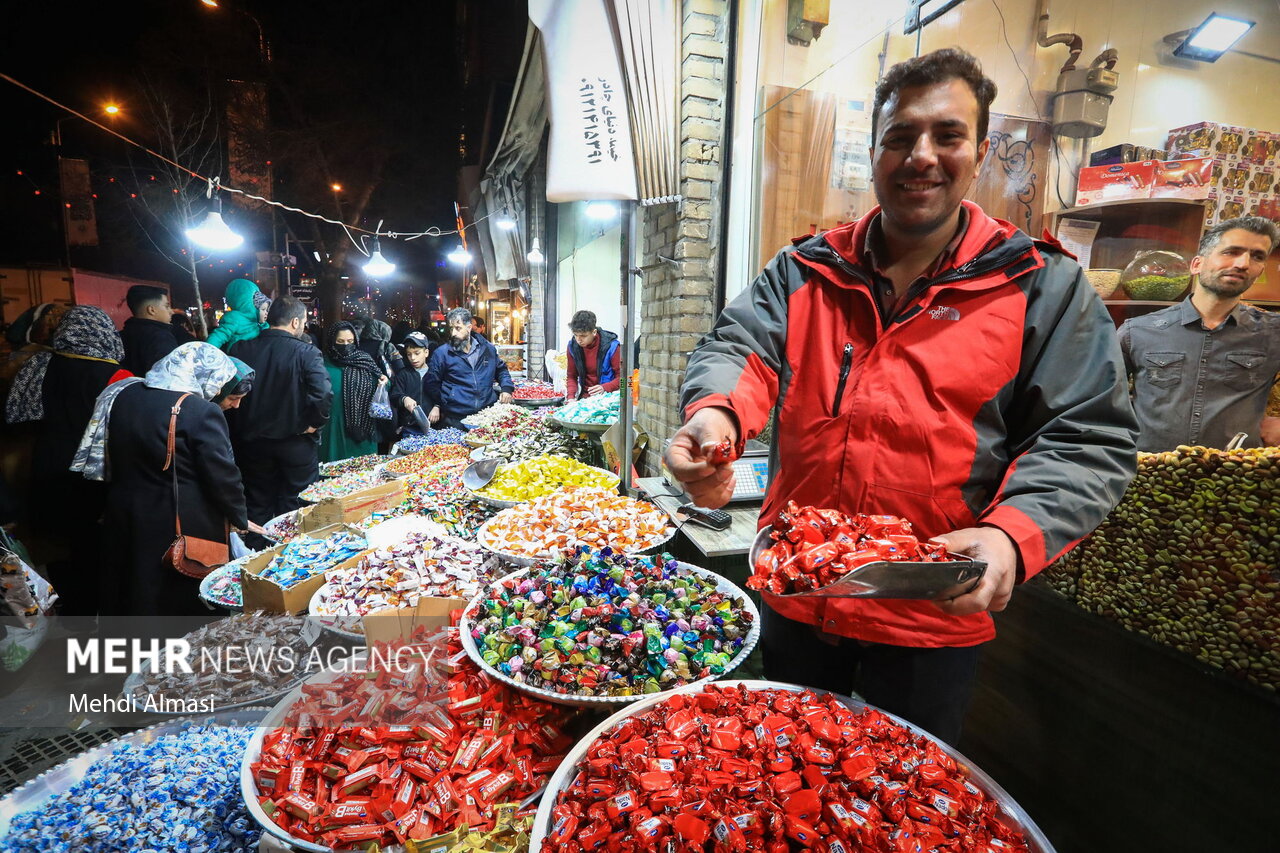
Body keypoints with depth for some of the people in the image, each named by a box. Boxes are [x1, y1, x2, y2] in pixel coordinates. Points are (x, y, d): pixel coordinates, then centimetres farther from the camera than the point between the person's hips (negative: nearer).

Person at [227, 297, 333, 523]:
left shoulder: (239, 349, -3)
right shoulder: (306, 352, -15)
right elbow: (324, 393, -27)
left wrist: (238, 428, 11)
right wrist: (314, 424, -12)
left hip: (252, 441, 4)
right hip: (296, 442, -3)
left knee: (258, 506, 18)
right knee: (296, 506, 11)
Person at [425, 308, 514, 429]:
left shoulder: (487, 348, 10)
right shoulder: (441, 353, 1)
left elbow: (501, 369, 22)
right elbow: (432, 382, 6)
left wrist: (506, 388, 7)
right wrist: (437, 405, -3)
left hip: (488, 413, 2)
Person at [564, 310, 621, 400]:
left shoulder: (611, 346, -9)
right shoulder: (573, 346, 2)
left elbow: (622, 377, -4)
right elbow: (571, 376, 11)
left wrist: (604, 387, -21)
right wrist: (571, 397, -6)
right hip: (585, 397, 3)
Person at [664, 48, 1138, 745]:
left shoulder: (1043, 287, -4)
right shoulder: (805, 270, 2)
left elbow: (1088, 439, -7)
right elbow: (739, 345, -11)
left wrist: (1012, 535, -26)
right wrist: (715, 413, -34)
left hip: (934, 617, -1)